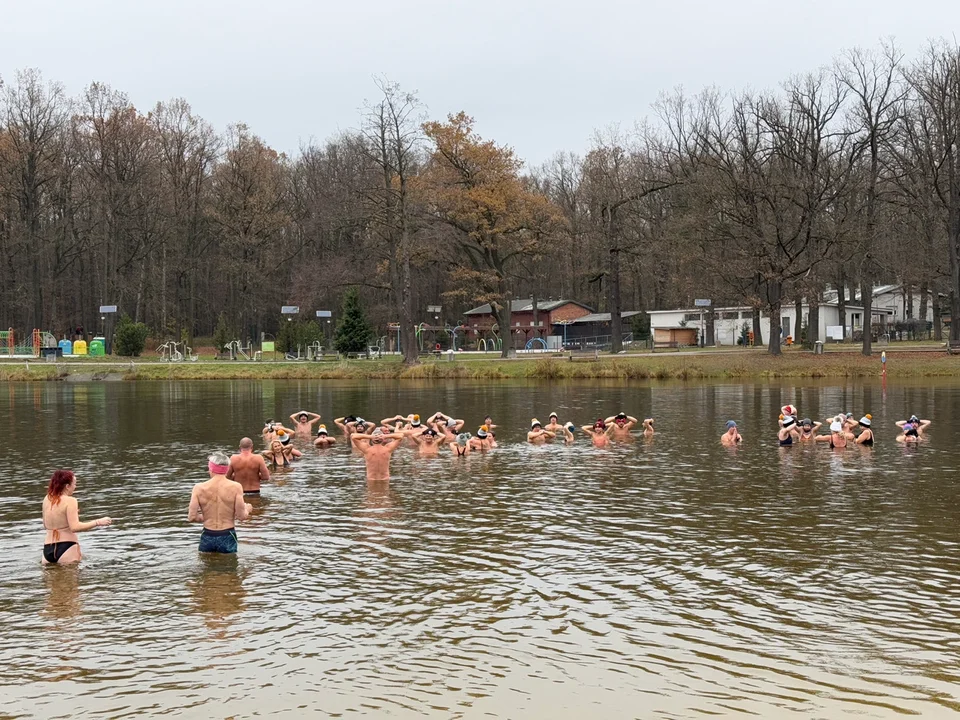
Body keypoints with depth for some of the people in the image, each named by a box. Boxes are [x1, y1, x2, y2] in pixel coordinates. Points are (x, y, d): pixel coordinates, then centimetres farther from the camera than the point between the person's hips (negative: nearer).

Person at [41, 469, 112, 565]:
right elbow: (75, 527, -20)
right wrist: (98, 522, -16)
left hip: (48, 549, 6)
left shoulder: (47, 499, 10)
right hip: (67, 548, -6)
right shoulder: (70, 501, -10)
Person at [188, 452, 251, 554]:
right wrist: (247, 509, 12)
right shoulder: (235, 487, -10)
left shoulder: (199, 488, -6)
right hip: (227, 537, -1)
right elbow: (242, 516, -11)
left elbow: (191, 518, -7)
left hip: (207, 537, 1)